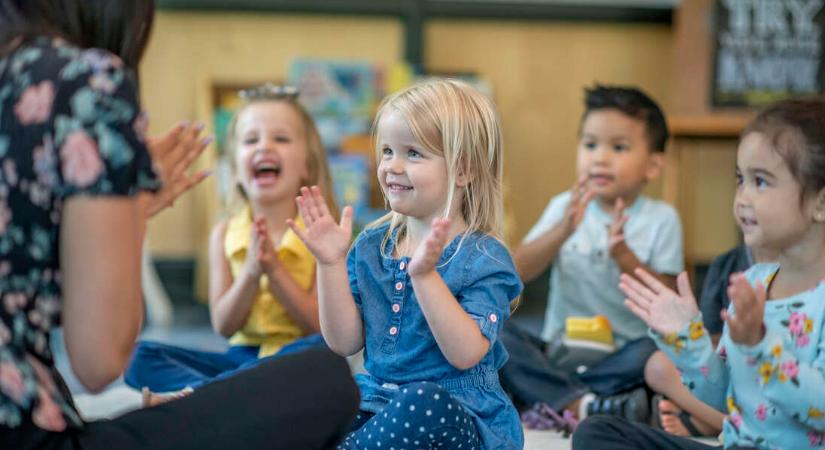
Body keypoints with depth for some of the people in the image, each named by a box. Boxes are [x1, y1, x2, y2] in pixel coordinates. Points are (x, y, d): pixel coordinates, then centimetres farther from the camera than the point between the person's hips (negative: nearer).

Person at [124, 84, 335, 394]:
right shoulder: (225, 234, 6)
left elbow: (321, 325, -7)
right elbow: (223, 326, 1)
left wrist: (275, 269, -16)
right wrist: (251, 271, -15)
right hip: (241, 356, 3)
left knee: (320, 349, -38)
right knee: (140, 355, -12)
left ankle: (189, 394, -36)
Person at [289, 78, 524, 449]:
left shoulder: (483, 257, -8)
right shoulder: (372, 246, 8)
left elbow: (466, 354, -20)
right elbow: (344, 343, 4)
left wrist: (425, 275, -28)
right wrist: (331, 264, -6)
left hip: (456, 416, -4)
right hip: (377, 402, 4)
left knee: (422, 402, -38)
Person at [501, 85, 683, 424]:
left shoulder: (661, 219, 0)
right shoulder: (566, 206, 6)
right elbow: (517, 272, -6)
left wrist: (624, 256, -22)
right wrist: (563, 230, -21)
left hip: (622, 356, -2)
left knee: (654, 351, -33)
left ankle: (554, 399, -27)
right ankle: (587, 405, -34)